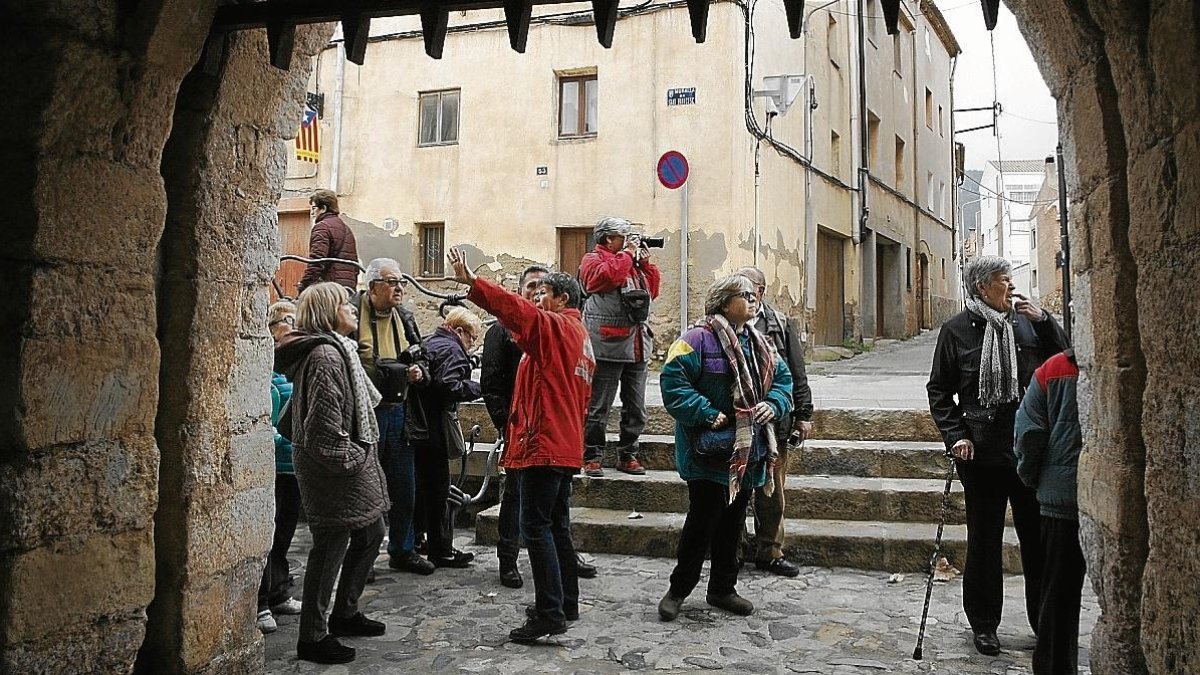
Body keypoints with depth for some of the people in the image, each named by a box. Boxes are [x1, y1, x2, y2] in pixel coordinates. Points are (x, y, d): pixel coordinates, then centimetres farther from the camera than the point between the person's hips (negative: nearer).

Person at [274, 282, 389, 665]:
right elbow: (325, 423, -25)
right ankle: (312, 637, 9)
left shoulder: (336, 349, 15)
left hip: (352, 465, 11)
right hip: (336, 467, -11)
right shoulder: (325, 355, -19)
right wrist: (350, 458, -15)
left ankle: (344, 614, 32)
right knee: (331, 547, -3)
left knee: (370, 534, 18)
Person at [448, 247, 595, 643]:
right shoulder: (580, 337, 21)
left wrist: (471, 283, -29)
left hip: (544, 443, -10)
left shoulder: (554, 327, -7)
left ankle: (549, 614, -8)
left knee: (536, 527, -9)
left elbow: (516, 309, -24)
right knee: (556, 526, 16)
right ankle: (567, 603, 24)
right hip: (566, 445, 10)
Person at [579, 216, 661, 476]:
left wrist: (645, 261, 12)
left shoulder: (633, 261, 22)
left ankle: (627, 455, 21)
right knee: (598, 407, -2)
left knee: (636, 409, 11)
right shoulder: (593, 259, -1)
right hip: (608, 346, -7)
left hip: (637, 347, 8)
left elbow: (653, 289, 21)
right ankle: (592, 457, 6)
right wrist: (627, 254, -9)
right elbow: (607, 276, -22)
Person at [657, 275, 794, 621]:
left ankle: (723, 589, 30)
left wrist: (773, 404, -3)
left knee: (733, 522, 16)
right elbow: (673, 381, -20)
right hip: (709, 450, -7)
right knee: (703, 520, -2)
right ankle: (678, 590, 14)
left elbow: (783, 379, 18)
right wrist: (707, 414, -22)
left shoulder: (760, 344, 12)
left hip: (747, 452, 8)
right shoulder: (699, 339, -14)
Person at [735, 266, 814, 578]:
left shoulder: (781, 325, 7)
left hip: (773, 420, 1)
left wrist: (803, 415, 5)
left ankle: (769, 551, 22)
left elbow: (797, 374, 8)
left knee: (772, 493, 8)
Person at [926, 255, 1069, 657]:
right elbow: (939, 390, 1)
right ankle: (984, 623, 23)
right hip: (982, 451, -2)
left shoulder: (1027, 322, 6)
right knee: (984, 538, 9)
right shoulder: (957, 329, -1)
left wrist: (1043, 321, -6)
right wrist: (956, 435, -9)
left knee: (1038, 536, 9)